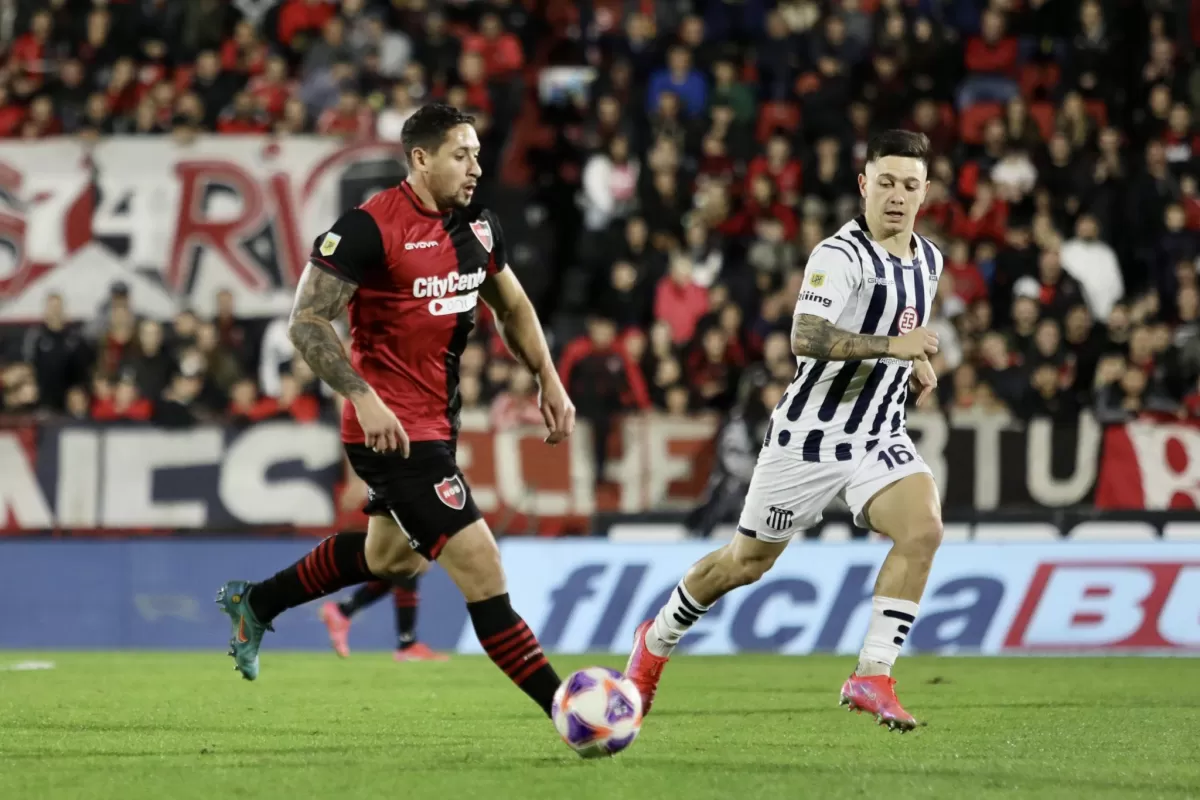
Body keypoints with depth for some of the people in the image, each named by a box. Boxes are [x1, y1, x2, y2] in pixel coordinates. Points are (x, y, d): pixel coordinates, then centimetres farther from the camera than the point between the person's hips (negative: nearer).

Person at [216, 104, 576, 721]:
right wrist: (365, 398, -27)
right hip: (395, 430, -10)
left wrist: (549, 380, 11)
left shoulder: (478, 227, 5)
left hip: (438, 422, 10)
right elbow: (306, 322, -18)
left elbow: (512, 309, 22)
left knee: (392, 556, 29)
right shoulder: (369, 228, -18)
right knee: (481, 570, -13)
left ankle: (254, 602, 47)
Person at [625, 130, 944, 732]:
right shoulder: (840, 256, -19)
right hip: (809, 434, -5)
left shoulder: (928, 260, 8)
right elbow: (806, 337, -33)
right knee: (745, 563, 9)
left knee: (923, 528, -23)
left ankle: (873, 677, -19)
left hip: (878, 437, 5)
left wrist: (916, 362, 10)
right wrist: (892, 345, -38)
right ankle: (656, 642, 37)